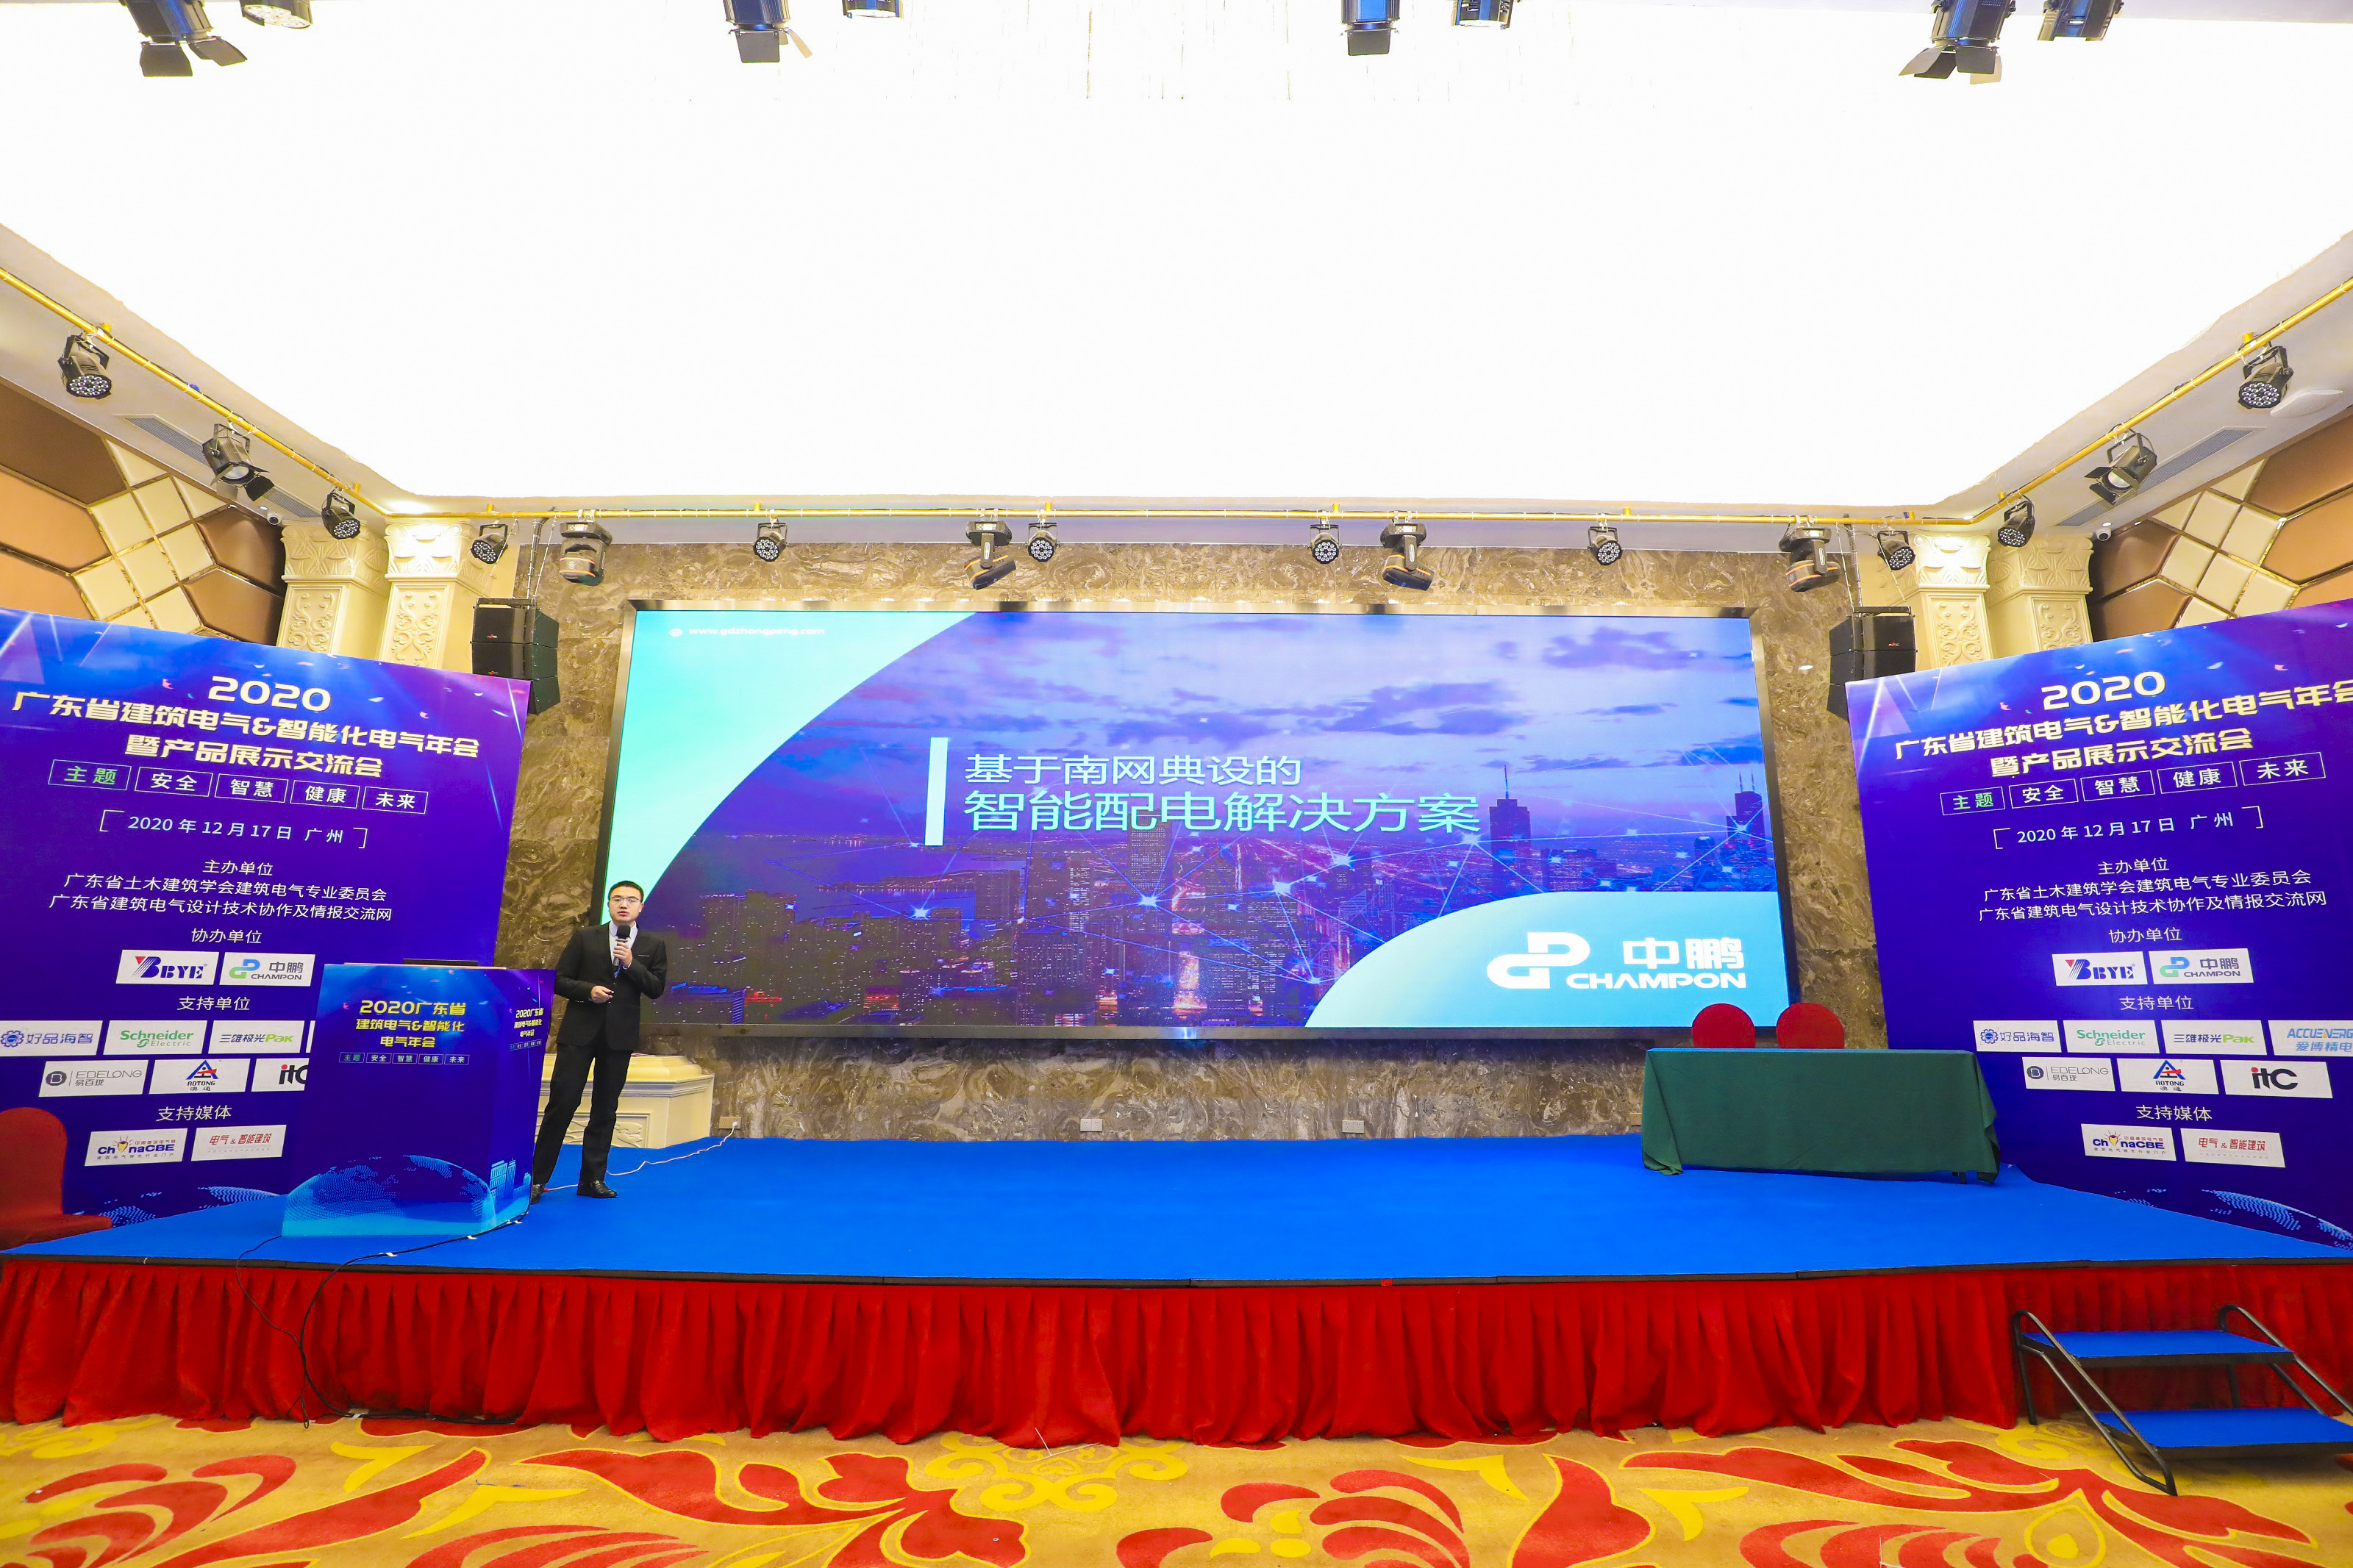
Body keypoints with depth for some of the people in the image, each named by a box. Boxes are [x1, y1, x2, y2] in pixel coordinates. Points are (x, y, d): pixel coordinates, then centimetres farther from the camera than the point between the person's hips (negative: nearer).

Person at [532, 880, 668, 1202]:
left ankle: (592, 1180, 16)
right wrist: (587, 990, -15)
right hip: (580, 1030, -1)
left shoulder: (653, 945, 5)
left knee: (605, 1108, 7)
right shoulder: (585, 937, 4)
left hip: (620, 1034, 1)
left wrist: (631, 963, -14)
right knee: (562, 1102, -3)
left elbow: (656, 989, 0)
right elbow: (559, 980, 3)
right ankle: (537, 1178, 8)